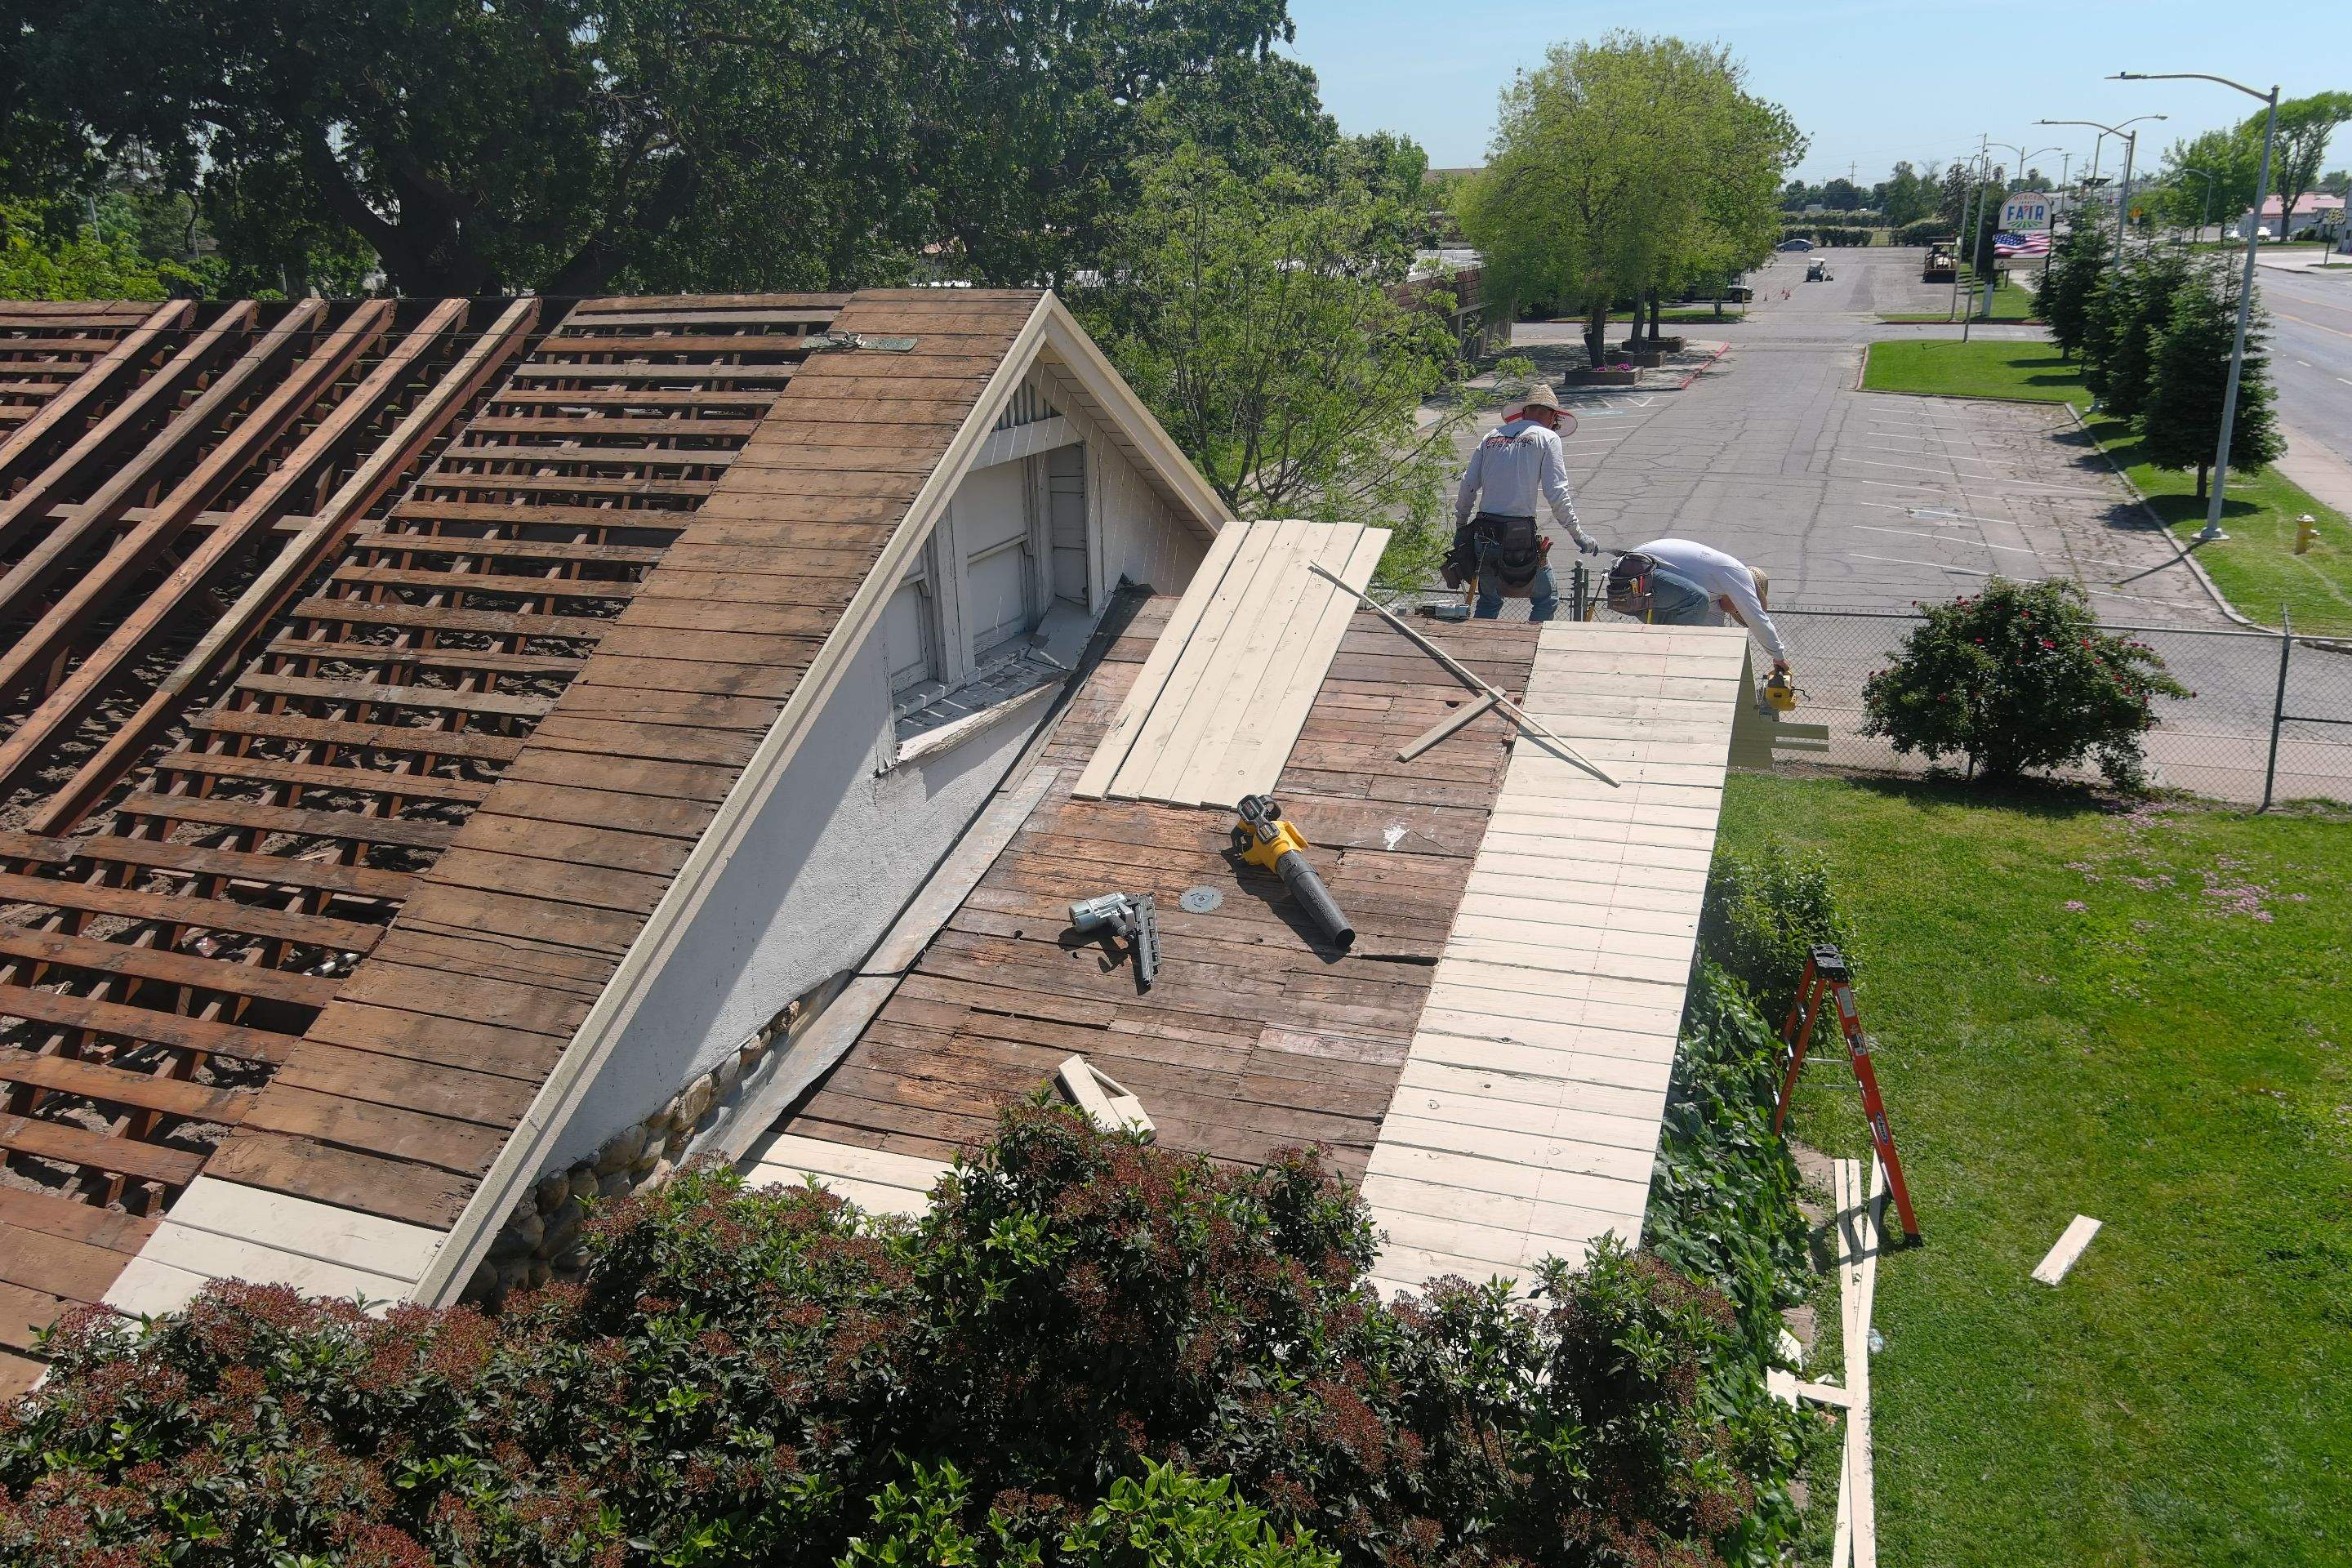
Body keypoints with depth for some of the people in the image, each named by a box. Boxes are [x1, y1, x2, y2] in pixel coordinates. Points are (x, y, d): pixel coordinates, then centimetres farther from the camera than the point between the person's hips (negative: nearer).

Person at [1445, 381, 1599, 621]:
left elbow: (1468, 486, 12)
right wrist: (1578, 534, 0)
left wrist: (1460, 527, 22)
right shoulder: (1547, 438, 2)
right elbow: (1556, 493, -6)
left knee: (1489, 602, 20)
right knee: (1547, 600, 10)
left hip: (1482, 534, 5)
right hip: (1520, 536, -5)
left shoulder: (1492, 436, 15)